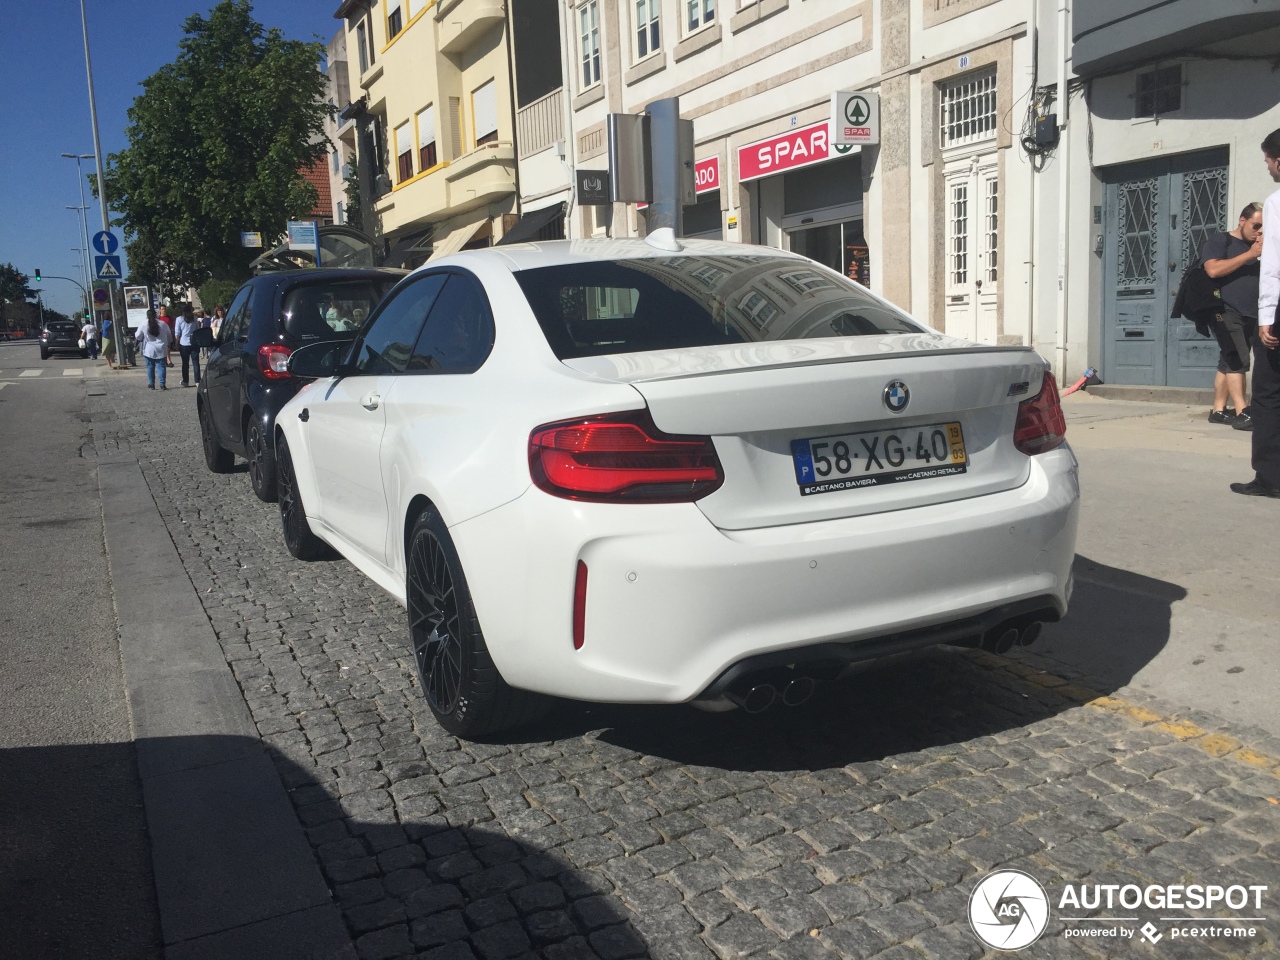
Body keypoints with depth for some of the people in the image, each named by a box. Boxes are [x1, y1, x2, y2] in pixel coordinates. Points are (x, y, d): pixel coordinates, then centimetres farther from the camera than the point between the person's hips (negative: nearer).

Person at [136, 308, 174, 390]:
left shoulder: (143, 325, -5)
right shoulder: (163, 324, -1)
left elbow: (138, 337, 3)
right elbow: (169, 336, 9)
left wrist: (143, 340, 25)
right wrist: (168, 343, 26)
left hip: (149, 350, -1)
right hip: (161, 350, 1)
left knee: (150, 367, 9)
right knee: (161, 367, 3)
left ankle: (151, 384, 12)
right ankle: (162, 384, -2)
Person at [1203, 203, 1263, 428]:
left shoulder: (1254, 247, 23)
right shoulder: (1219, 240, 1)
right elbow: (1213, 270, -16)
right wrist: (1250, 255, -13)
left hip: (1250, 315, 7)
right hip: (1227, 312, -7)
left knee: (1229, 362, 6)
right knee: (1238, 361, -15)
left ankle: (1218, 410, 7)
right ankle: (1242, 413, -20)